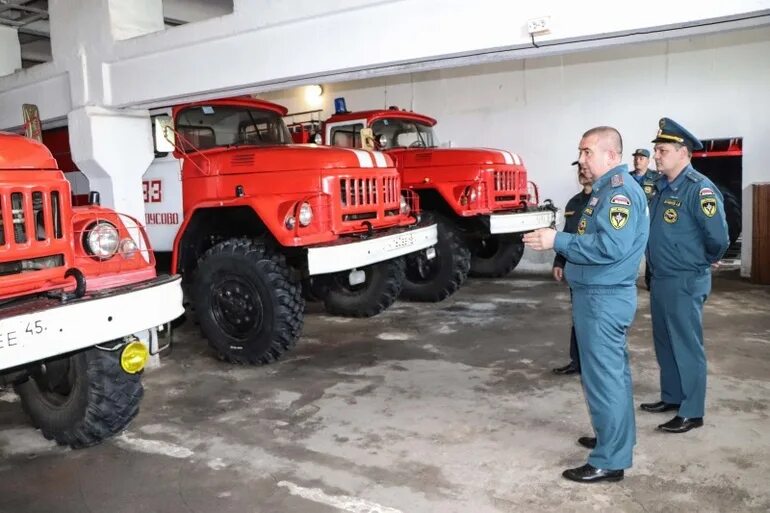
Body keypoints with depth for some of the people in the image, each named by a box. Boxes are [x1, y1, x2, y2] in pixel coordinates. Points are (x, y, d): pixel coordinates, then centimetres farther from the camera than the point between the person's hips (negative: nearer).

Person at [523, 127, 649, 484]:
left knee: (603, 376, -4)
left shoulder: (620, 191, -17)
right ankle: (619, 438, 34)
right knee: (613, 371, 20)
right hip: (603, 294, 11)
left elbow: (610, 247, -28)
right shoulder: (608, 190, 15)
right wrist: (560, 243, 7)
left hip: (603, 297, -11)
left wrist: (558, 241, -24)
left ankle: (610, 461, 6)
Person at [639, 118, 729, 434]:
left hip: (685, 281, -9)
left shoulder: (699, 188, -17)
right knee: (665, 343, 18)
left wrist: (706, 261, -2)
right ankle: (671, 397, 33)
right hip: (660, 279, 9)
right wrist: (657, 268, 14)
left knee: (687, 346, 2)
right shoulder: (661, 187, 9)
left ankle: (692, 412, 13)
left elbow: (718, 237, -19)